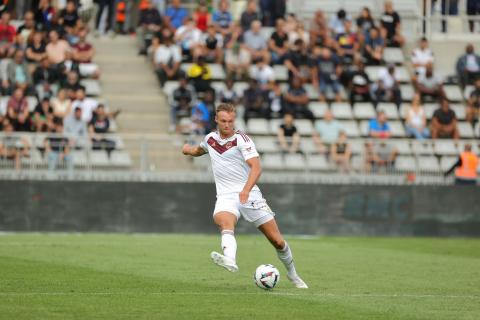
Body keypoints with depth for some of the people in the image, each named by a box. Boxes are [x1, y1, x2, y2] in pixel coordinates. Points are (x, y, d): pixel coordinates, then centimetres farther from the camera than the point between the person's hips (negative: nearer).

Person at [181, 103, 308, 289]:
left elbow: (256, 168, -22)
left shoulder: (241, 139, -7)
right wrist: (189, 150, 17)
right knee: (224, 221, -35)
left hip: (249, 195, -2)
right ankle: (230, 261, -61)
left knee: (277, 240, 0)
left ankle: (292, 275, 25)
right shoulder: (210, 138, 10)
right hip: (226, 196, 2)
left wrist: (246, 190, -36)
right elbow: (199, 150, 38)